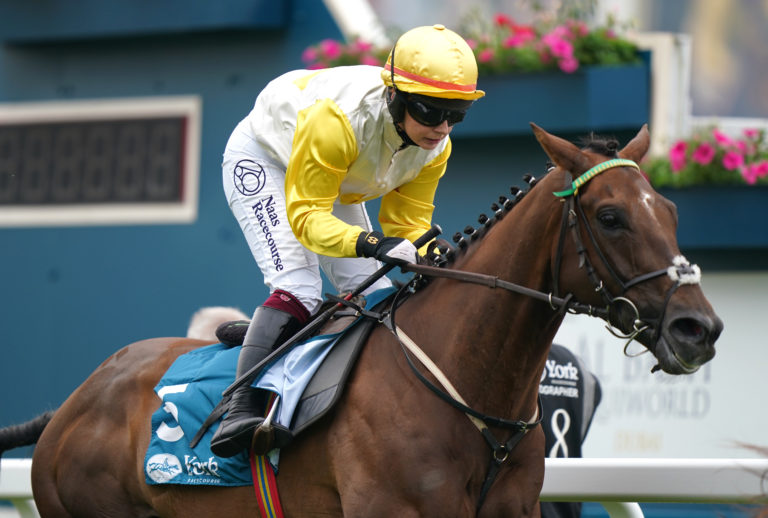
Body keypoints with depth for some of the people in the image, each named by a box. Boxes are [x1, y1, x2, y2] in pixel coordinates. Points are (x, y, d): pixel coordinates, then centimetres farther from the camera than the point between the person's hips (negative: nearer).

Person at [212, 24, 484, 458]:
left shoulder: (435, 148, -20)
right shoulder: (336, 119, -42)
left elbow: (409, 224, -10)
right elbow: (305, 215, -37)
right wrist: (371, 243, -54)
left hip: (337, 187, 7)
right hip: (261, 161, -7)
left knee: (373, 295, -2)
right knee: (299, 289, -25)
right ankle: (240, 414, -30)